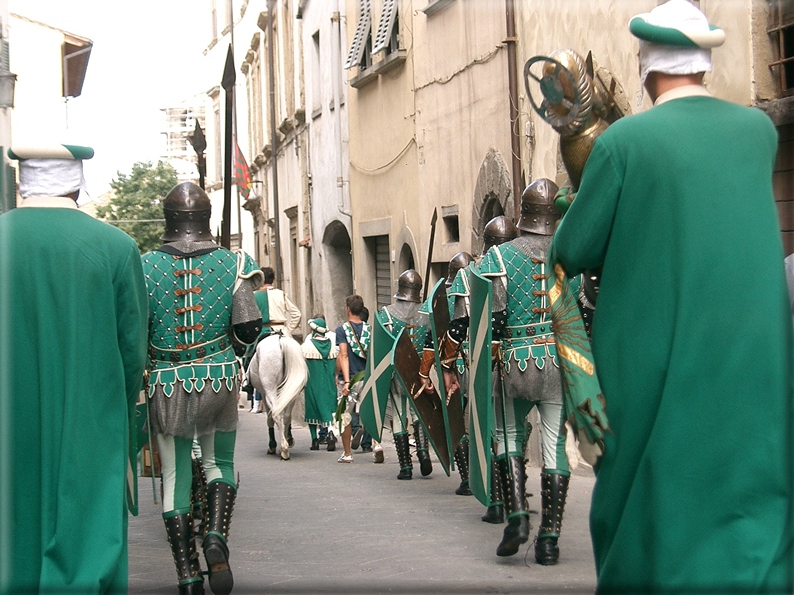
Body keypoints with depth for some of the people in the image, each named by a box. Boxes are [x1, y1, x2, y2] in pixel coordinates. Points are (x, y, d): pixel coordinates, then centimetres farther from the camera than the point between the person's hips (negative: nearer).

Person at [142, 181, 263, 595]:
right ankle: (216, 537, -7)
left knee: (175, 475, 8)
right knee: (219, 463, 19)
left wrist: (141, 372, 14)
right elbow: (248, 330, -4)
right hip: (219, 377, 0)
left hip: (166, 381, 0)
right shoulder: (232, 264, -3)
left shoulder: (144, 266, -4)